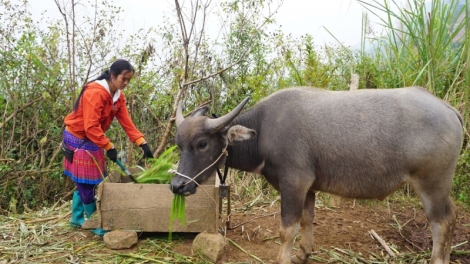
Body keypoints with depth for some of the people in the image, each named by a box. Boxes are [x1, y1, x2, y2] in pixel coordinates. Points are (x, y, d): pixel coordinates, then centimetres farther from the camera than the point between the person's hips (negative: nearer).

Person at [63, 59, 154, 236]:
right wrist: (109, 147, -27)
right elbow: (91, 127, -30)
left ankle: (77, 219, 27)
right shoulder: (95, 93, -27)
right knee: (85, 182, -1)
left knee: (86, 181, 14)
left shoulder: (118, 96, 1)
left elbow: (126, 122, -4)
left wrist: (142, 143, -13)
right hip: (78, 139, -9)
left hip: (92, 140, 9)